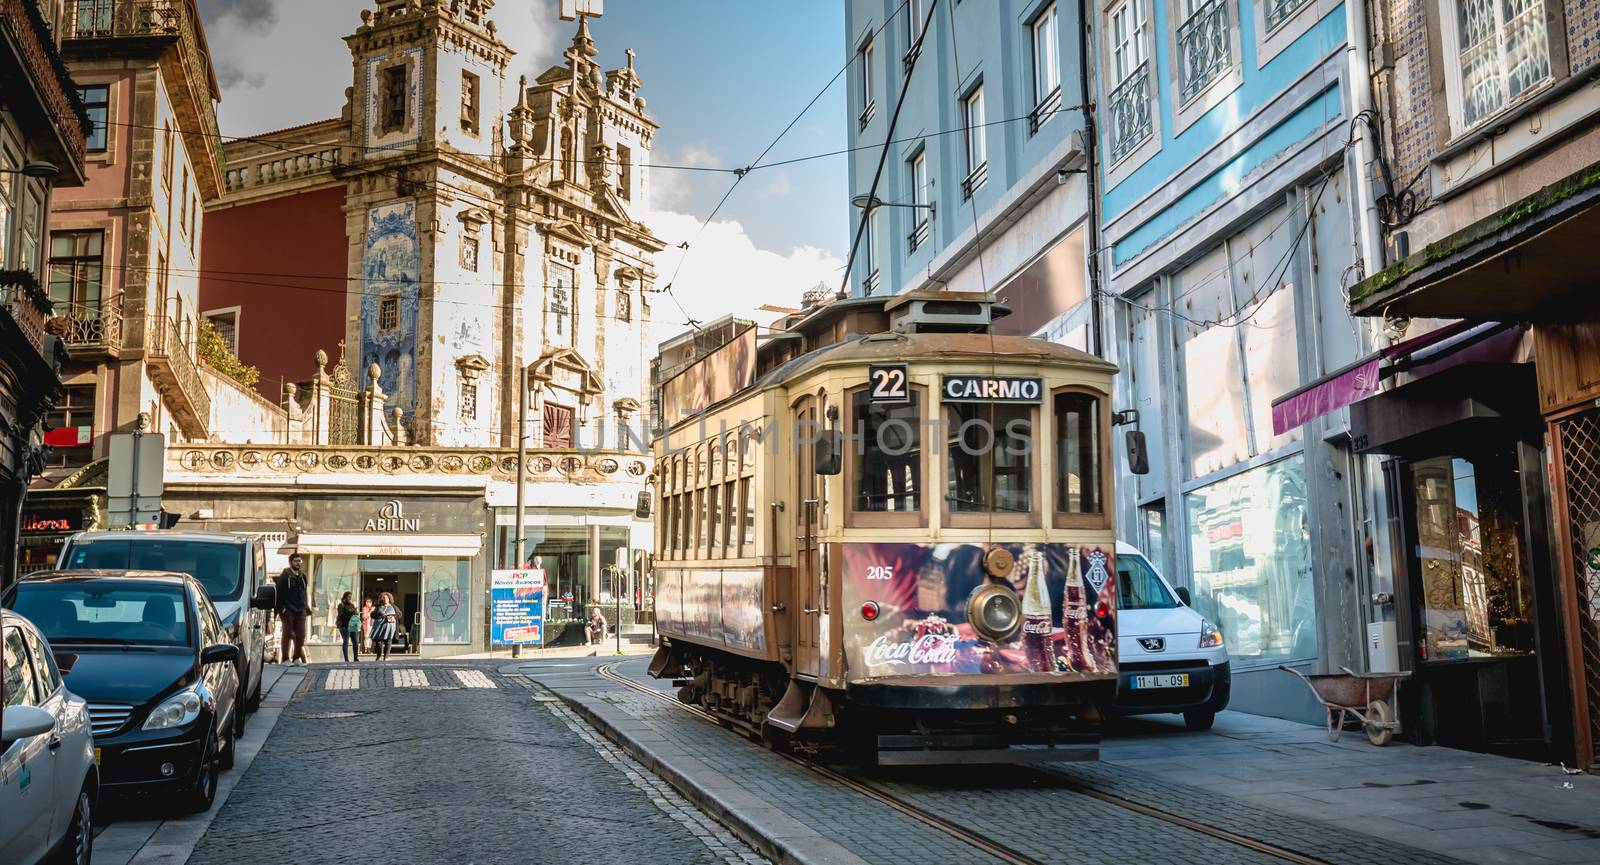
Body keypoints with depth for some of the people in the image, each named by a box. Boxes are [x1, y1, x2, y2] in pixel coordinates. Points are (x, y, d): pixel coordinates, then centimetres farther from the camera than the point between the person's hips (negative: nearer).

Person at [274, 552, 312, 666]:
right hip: (288, 610, -5)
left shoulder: (303, 577, 17)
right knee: (288, 634, -4)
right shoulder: (284, 576, -1)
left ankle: (297, 658, 7)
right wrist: (281, 608, -17)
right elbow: (279, 593, -7)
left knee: (301, 635, 1)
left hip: (300, 610, 5)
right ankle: (285, 658, -1)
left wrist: (307, 608, 15)